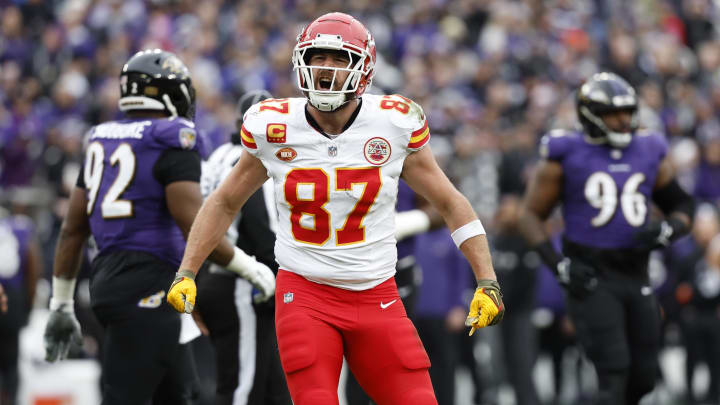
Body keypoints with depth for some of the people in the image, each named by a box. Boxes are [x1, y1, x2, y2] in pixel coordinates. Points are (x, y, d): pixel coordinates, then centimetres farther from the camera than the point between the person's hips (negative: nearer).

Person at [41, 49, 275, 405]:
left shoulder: (103, 141, 14)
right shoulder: (173, 142, -10)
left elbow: (73, 229, 16)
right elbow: (195, 229, -17)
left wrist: (61, 305, 21)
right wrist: (249, 268, -5)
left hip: (108, 278, 9)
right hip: (146, 288, -9)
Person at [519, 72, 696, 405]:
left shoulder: (649, 153, 8)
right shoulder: (566, 156, -3)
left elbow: (682, 206, 17)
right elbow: (530, 215, 1)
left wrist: (665, 231, -7)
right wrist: (559, 264, -12)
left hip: (636, 276, 5)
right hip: (591, 279, -5)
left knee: (643, 376, 6)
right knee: (614, 369, -15)